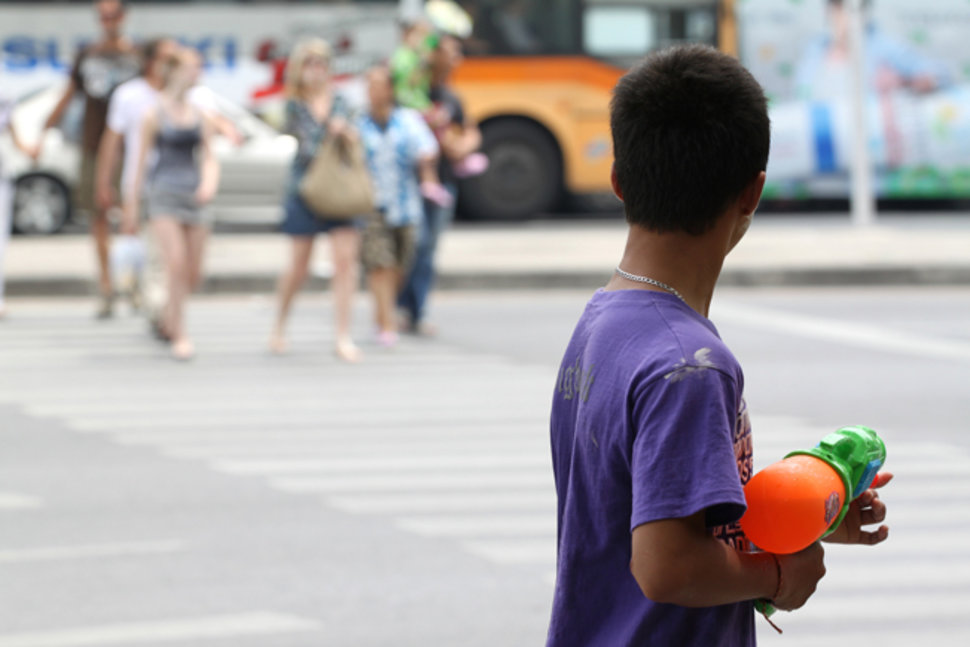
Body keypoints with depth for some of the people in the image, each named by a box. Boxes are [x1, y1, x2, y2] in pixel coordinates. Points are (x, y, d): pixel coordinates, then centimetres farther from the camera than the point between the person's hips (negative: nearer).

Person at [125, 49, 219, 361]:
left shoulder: (201, 118, 11)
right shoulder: (155, 115, -1)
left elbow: (209, 158, 11)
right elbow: (141, 160, 2)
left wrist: (210, 183, -11)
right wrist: (132, 203, 3)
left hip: (193, 194, 4)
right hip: (163, 193, -4)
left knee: (194, 274, 5)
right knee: (177, 264, -17)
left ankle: (169, 317, 32)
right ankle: (180, 335, -8)